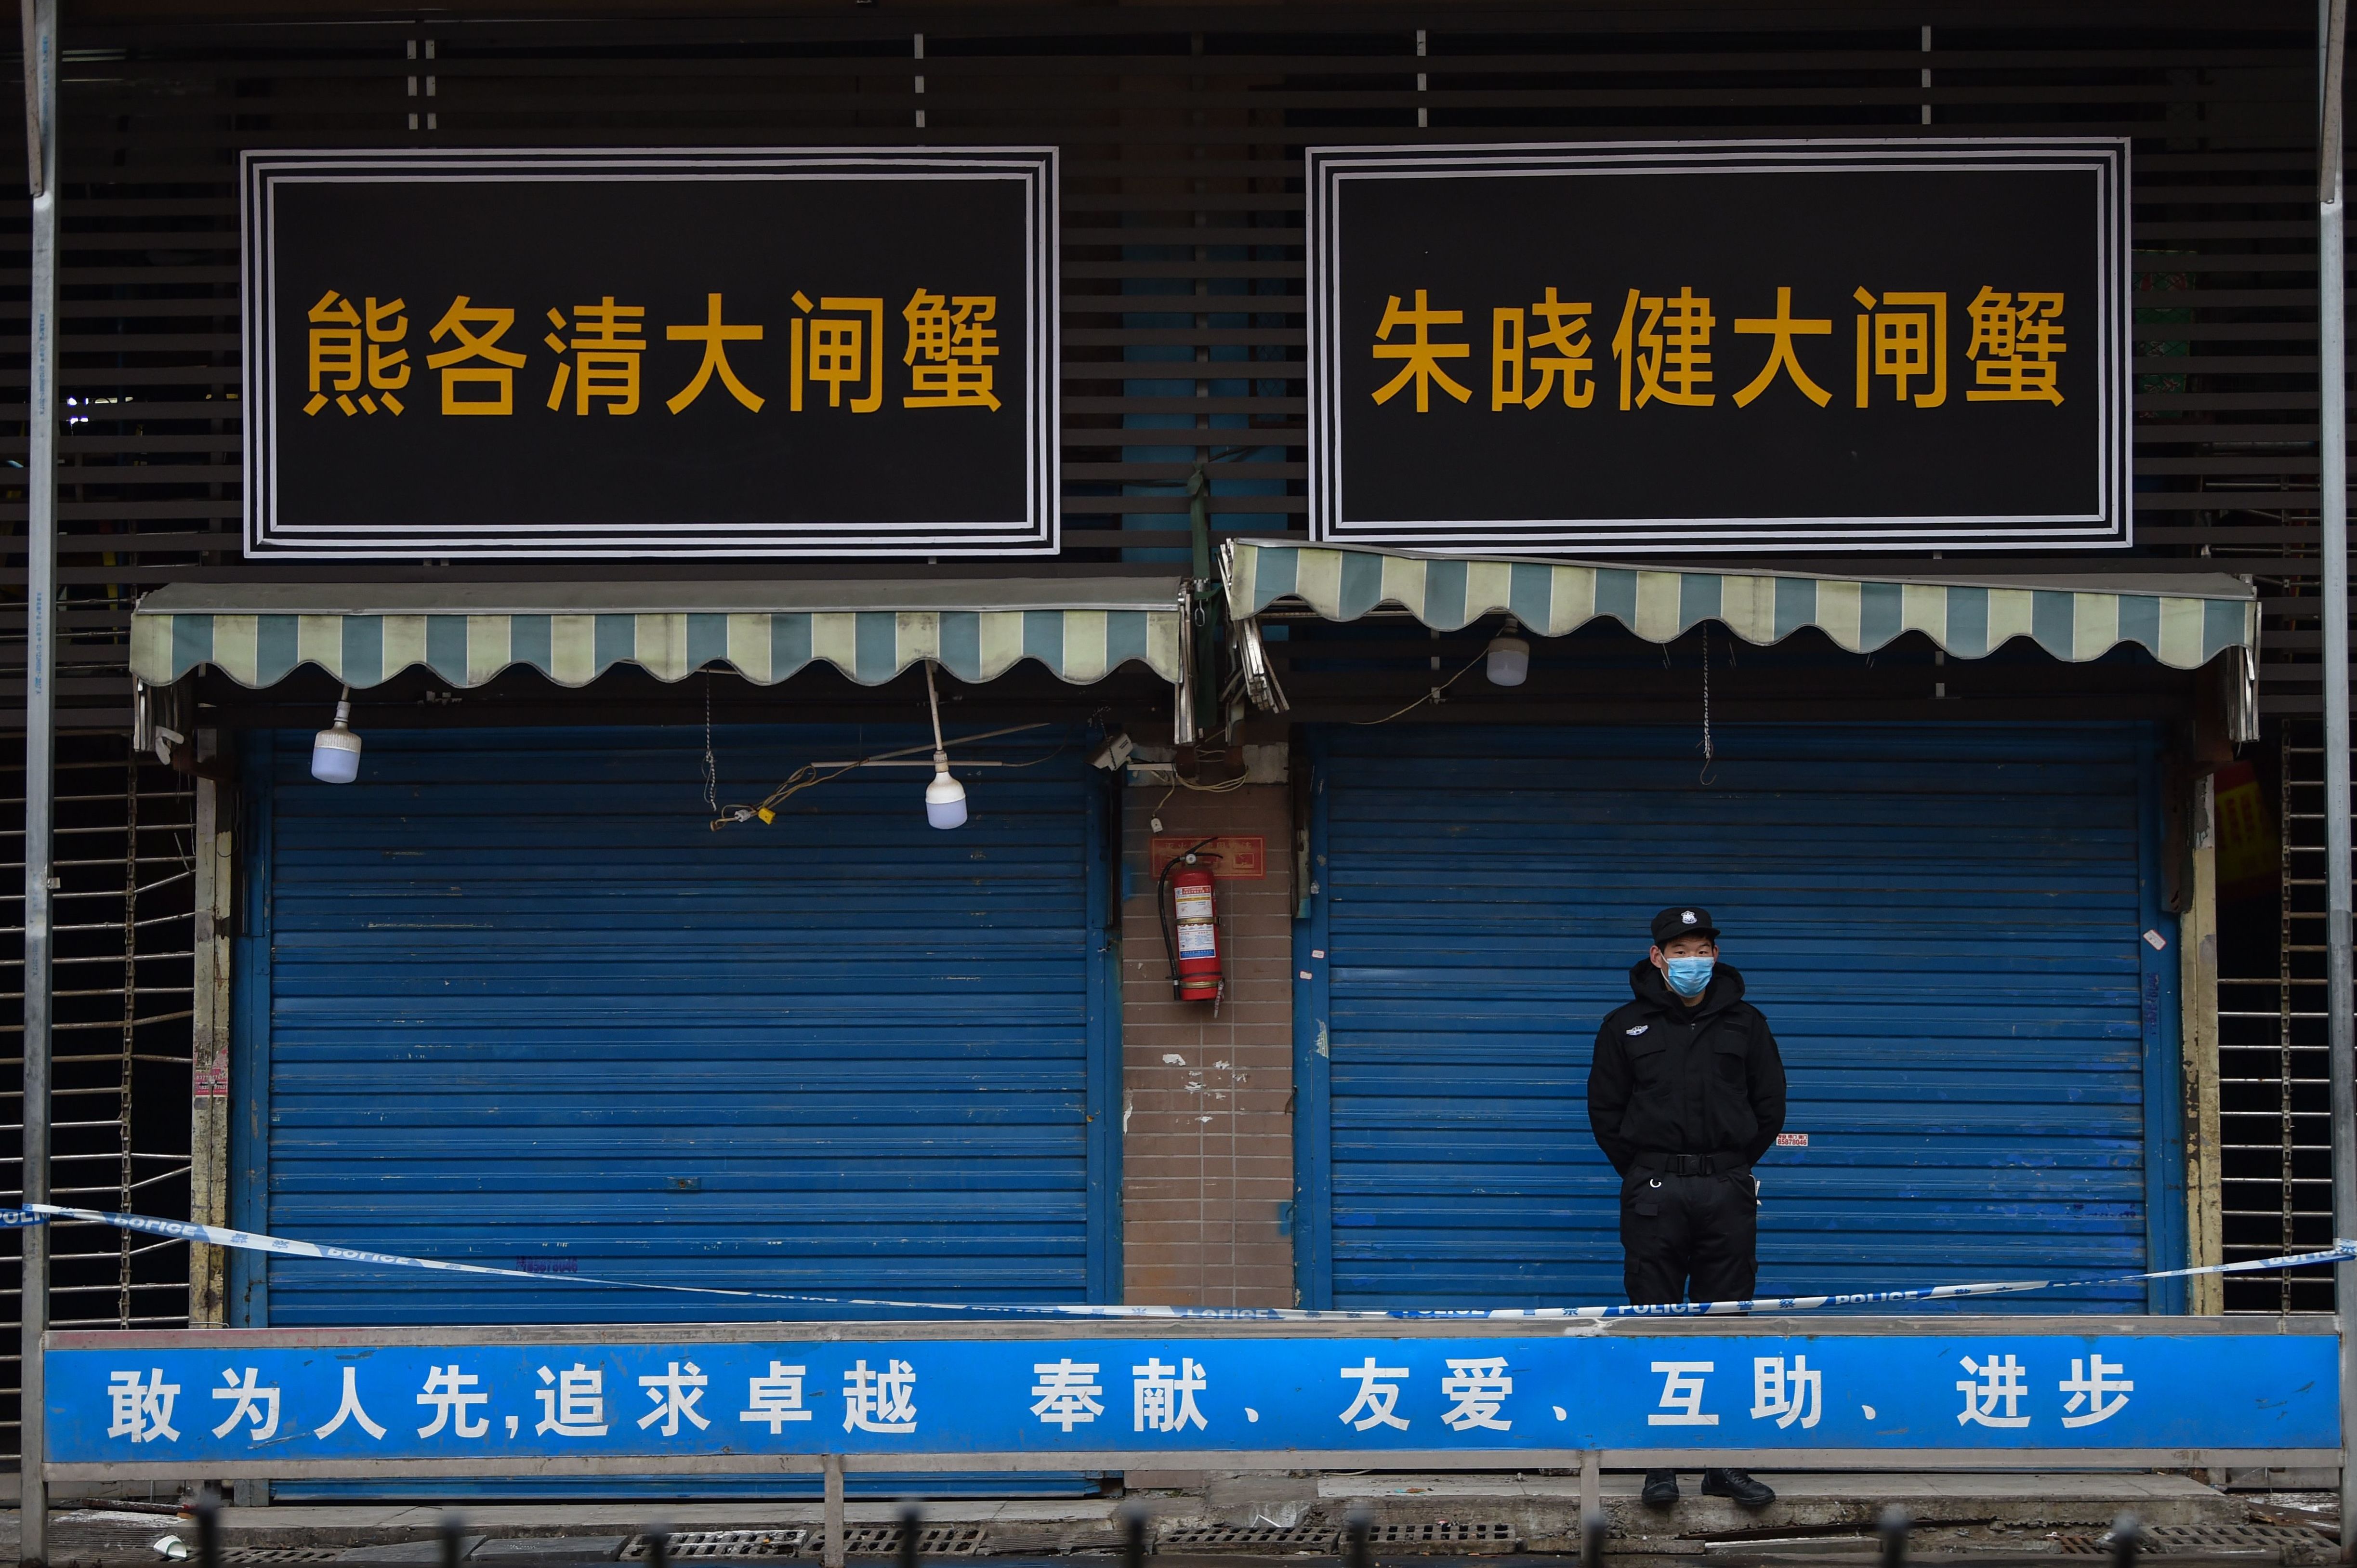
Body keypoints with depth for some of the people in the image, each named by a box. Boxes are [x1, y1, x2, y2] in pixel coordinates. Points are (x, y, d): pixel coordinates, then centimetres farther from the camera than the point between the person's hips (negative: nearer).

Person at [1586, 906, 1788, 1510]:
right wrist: (1643, 1174, 4)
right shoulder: (1626, 1027, 7)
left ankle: (1726, 1464, 5)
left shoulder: (1745, 1024, 10)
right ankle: (1660, 1465, 1)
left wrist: (1733, 1168, 8)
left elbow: (1769, 1106, 13)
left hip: (1728, 1194, 1)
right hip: (1653, 1195, -1)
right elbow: (1606, 1110, 10)